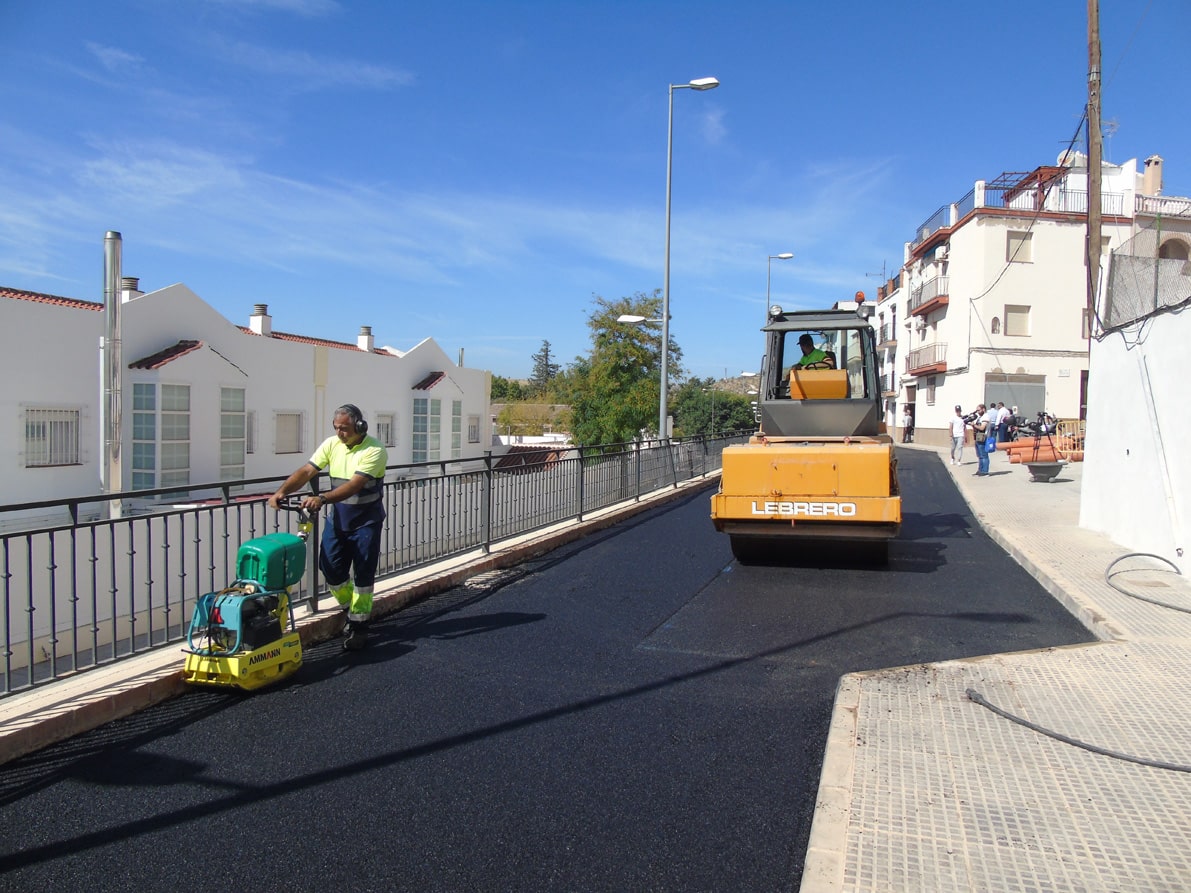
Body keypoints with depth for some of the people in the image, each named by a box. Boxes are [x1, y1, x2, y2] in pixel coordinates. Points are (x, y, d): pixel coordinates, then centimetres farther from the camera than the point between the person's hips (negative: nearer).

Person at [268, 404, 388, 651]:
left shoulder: (374, 450, -20)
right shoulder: (332, 444, -1)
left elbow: (355, 485, -31)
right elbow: (307, 472, -7)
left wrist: (322, 499, -43)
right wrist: (282, 491, -22)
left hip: (366, 521, -5)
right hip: (338, 517, 5)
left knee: (362, 574, 1)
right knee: (331, 568, 6)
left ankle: (358, 626, 14)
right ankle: (351, 610, 30)